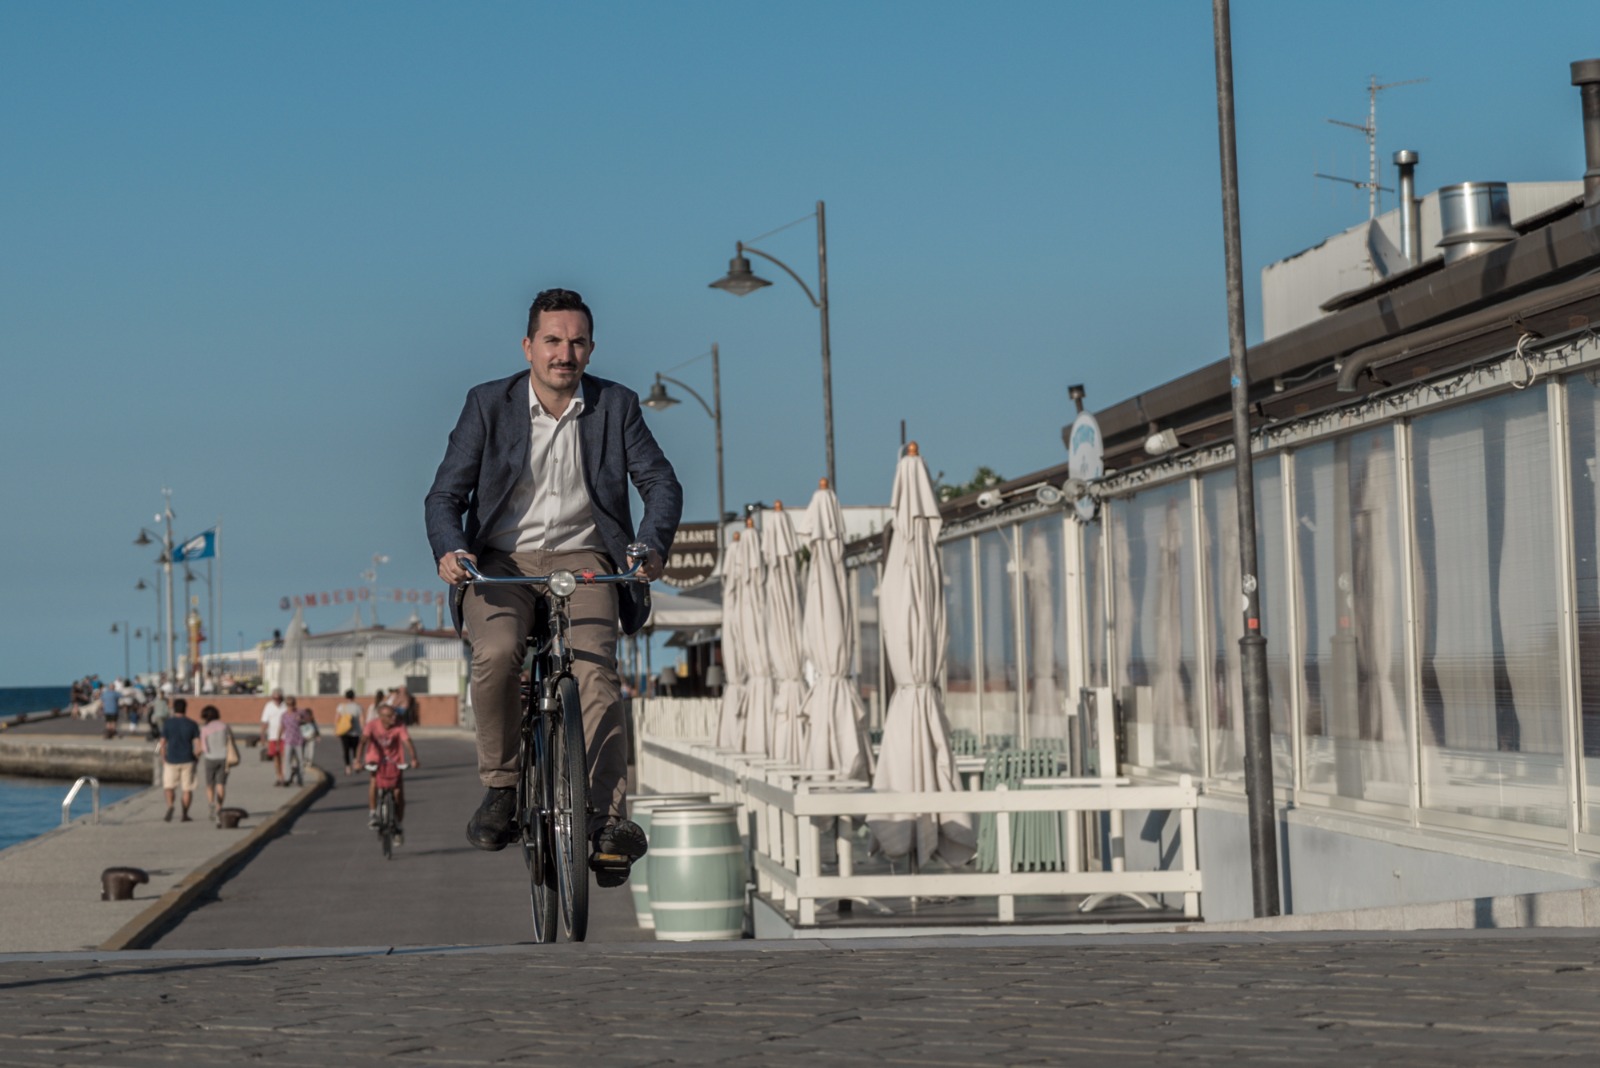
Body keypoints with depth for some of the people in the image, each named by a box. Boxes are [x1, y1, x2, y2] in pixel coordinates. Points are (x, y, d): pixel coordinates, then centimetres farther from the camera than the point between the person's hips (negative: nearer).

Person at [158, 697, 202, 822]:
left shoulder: (167, 723, -4)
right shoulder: (192, 724, -2)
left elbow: (163, 743, -4)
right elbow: (198, 746, -5)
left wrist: (163, 759, 8)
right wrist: (196, 757, 11)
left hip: (171, 760, 0)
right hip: (187, 760, 0)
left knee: (169, 786, 12)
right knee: (187, 788, 10)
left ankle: (170, 806, -13)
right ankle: (185, 814, 9)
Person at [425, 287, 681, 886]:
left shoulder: (616, 406, 3)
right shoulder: (488, 404, 0)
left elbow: (661, 483, -1)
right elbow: (446, 493, -2)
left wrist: (652, 547, -22)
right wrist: (449, 550, -24)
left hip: (582, 560, 1)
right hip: (501, 561, 0)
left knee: (596, 670, -25)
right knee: (497, 653, -31)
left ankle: (608, 818, -29)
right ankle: (499, 788, -13)